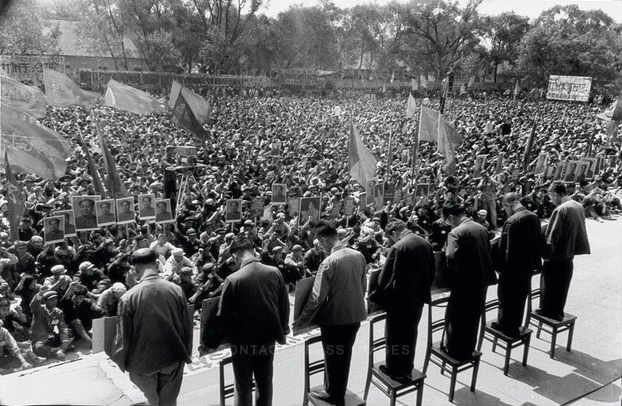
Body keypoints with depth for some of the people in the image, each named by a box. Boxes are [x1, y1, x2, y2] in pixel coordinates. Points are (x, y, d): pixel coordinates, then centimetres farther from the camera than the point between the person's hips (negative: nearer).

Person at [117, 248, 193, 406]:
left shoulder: (128, 298, -19)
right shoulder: (176, 290, -13)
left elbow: (124, 334, -12)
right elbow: (187, 326, -5)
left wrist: (124, 363, 6)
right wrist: (186, 354, 10)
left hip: (143, 362, -1)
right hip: (173, 359, 1)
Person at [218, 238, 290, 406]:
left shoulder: (233, 280, -19)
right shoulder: (275, 273, -9)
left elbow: (224, 315, -12)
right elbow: (284, 306, 0)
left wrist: (228, 337, 5)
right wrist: (282, 331, 13)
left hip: (243, 342, -3)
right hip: (268, 339, 3)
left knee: (243, 387, 14)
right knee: (265, 383, 20)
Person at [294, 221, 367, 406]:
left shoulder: (329, 262, -22)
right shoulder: (359, 256, -3)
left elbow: (317, 297, -21)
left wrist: (301, 321, -10)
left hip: (335, 318, -6)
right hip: (355, 316, 6)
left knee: (333, 358, 14)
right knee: (345, 355, 22)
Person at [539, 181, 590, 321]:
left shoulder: (561, 210, -23)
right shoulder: (579, 206, 1)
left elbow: (551, 237, -21)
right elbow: (579, 230, 11)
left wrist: (545, 253, -12)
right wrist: (571, 248, 16)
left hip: (556, 256, -7)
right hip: (569, 253, 7)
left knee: (550, 285, 9)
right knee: (563, 284, 18)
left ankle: (546, 311, 21)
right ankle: (558, 312, 30)